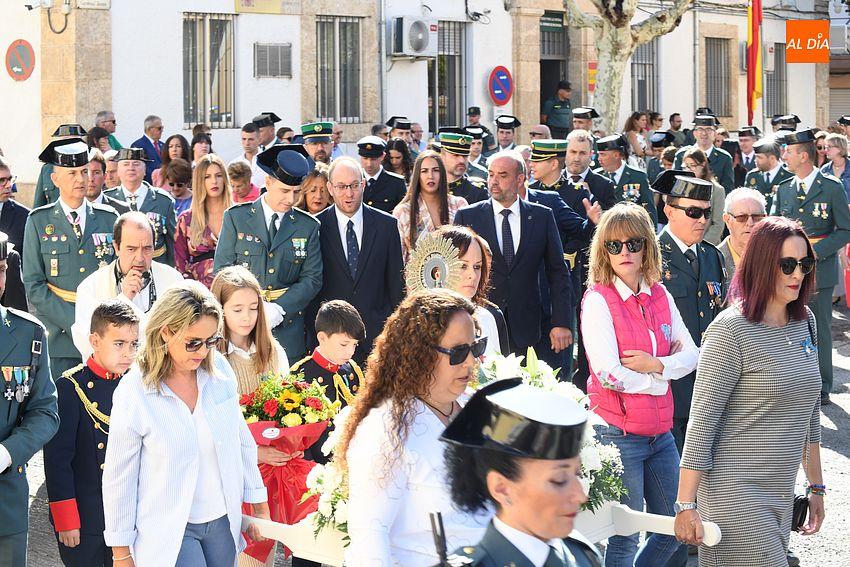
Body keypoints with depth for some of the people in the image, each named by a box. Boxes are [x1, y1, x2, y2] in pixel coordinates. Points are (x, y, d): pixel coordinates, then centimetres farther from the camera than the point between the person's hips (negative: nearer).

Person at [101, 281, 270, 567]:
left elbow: (241, 440, 10)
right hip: (169, 530, -4)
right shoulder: (133, 393, -15)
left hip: (223, 521, 5)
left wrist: (258, 503, 13)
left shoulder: (219, 369, -3)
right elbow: (119, 478, -8)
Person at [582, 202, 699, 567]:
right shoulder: (598, 300, -11)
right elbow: (609, 374, -18)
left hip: (660, 431, 6)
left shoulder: (661, 296, 7)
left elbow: (691, 354, 6)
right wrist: (660, 381, -6)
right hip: (618, 433, -6)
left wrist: (656, 364, -13)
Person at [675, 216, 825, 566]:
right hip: (735, 494, -7)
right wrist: (686, 505, -16)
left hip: (780, 495, 7)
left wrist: (816, 485, 21)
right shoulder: (731, 330, -13)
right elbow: (701, 422, -14)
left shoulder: (805, 321, 9)